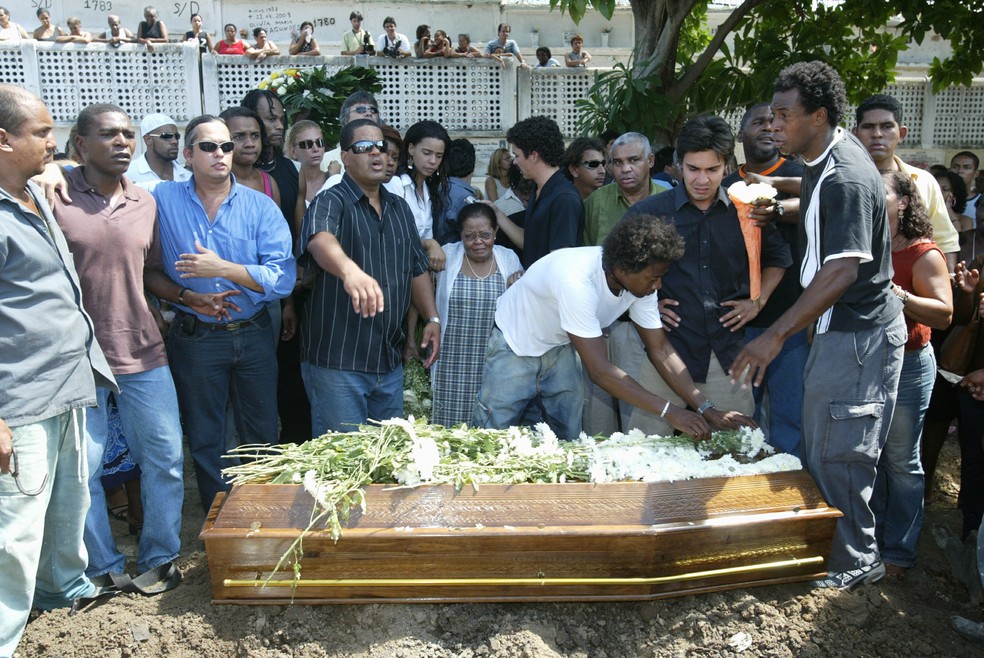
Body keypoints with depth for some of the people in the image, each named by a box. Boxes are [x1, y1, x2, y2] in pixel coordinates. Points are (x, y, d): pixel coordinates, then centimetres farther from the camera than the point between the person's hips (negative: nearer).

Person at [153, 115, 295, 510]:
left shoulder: (261, 207, -4)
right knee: (204, 441, 13)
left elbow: (283, 279, -13)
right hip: (194, 339, 0)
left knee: (261, 437, 14)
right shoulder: (163, 199, -2)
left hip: (253, 335, 0)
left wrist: (223, 268, -20)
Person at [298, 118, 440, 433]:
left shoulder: (400, 207, 13)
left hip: (391, 360, 6)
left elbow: (418, 268, 18)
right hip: (337, 361, -6)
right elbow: (320, 240, -32)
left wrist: (432, 318, 5)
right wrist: (350, 270, -53)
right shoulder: (330, 202, -9)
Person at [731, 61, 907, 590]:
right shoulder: (826, 158, 7)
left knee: (835, 452, 0)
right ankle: (836, 548, 33)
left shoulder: (846, 178, -23)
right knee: (820, 445, 17)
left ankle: (853, 562, 19)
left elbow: (842, 271, -29)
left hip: (859, 334, -10)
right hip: (838, 328, 10)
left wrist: (775, 336, -30)